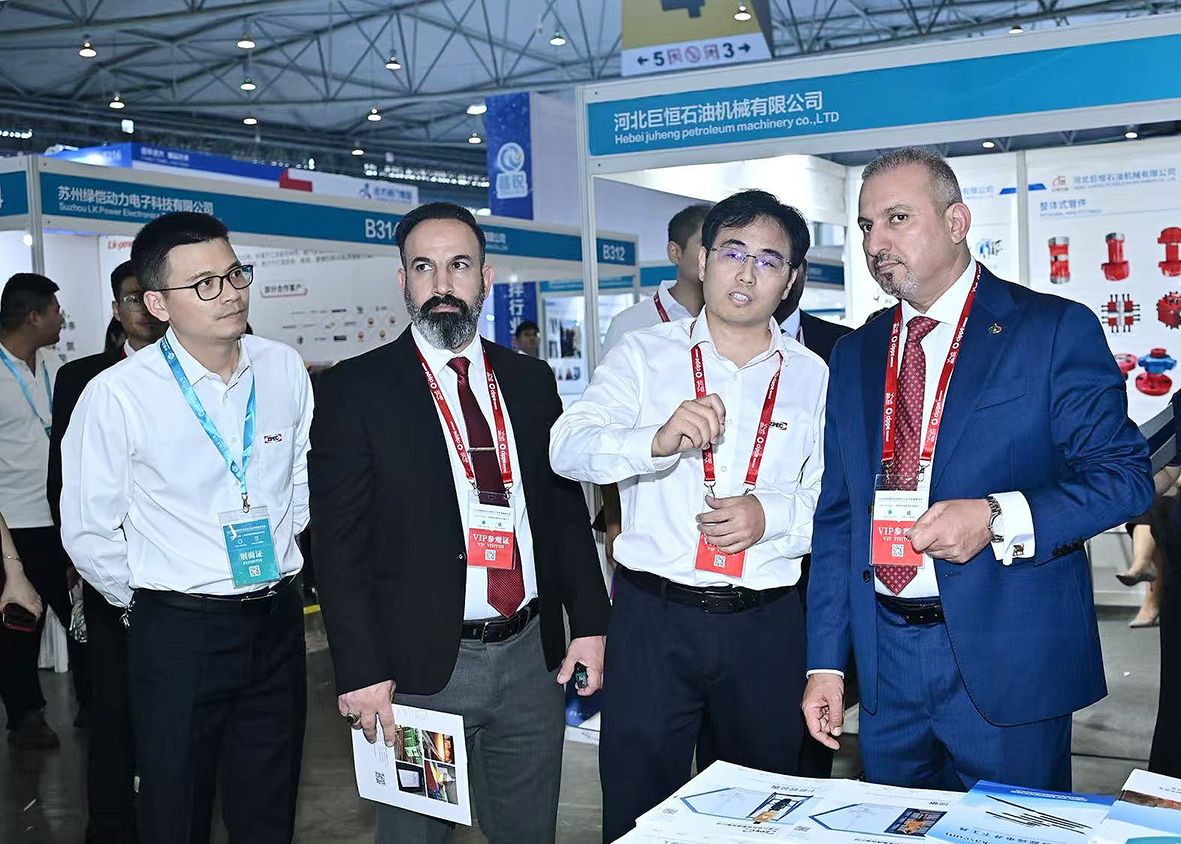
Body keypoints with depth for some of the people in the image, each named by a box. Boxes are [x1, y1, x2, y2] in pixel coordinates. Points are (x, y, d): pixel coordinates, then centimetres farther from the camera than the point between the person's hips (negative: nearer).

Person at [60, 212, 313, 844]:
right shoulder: (118, 394, -14)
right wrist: (147, 603, 5)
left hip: (277, 621, 3)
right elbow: (88, 531, -5)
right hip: (177, 632, -3)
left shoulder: (284, 370, -2)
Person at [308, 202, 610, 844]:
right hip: (419, 667, -4)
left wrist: (588, 623, 4)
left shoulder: (530, 380, 8)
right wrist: (362, 672, -13)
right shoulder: (356, 389, -5)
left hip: (532, 654, 4)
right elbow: (339, 543, -8)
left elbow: (566, 507, 11)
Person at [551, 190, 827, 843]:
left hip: (766, 626, 2)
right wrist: (656, 440, -29)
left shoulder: (813, 377, 8)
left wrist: (773, 515, -14)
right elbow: (568, 447, -11)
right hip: (652, 617, -1)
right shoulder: (643, 355, 3)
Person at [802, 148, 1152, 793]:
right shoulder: (855, 354, 11)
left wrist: (999, 519, -23)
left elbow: (1125, 475, -7)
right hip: (884, 659, 5)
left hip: (1008, 661, -4)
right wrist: (826, 663, 7)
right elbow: (836, 514, 11)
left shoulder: (1055, 330, -4)